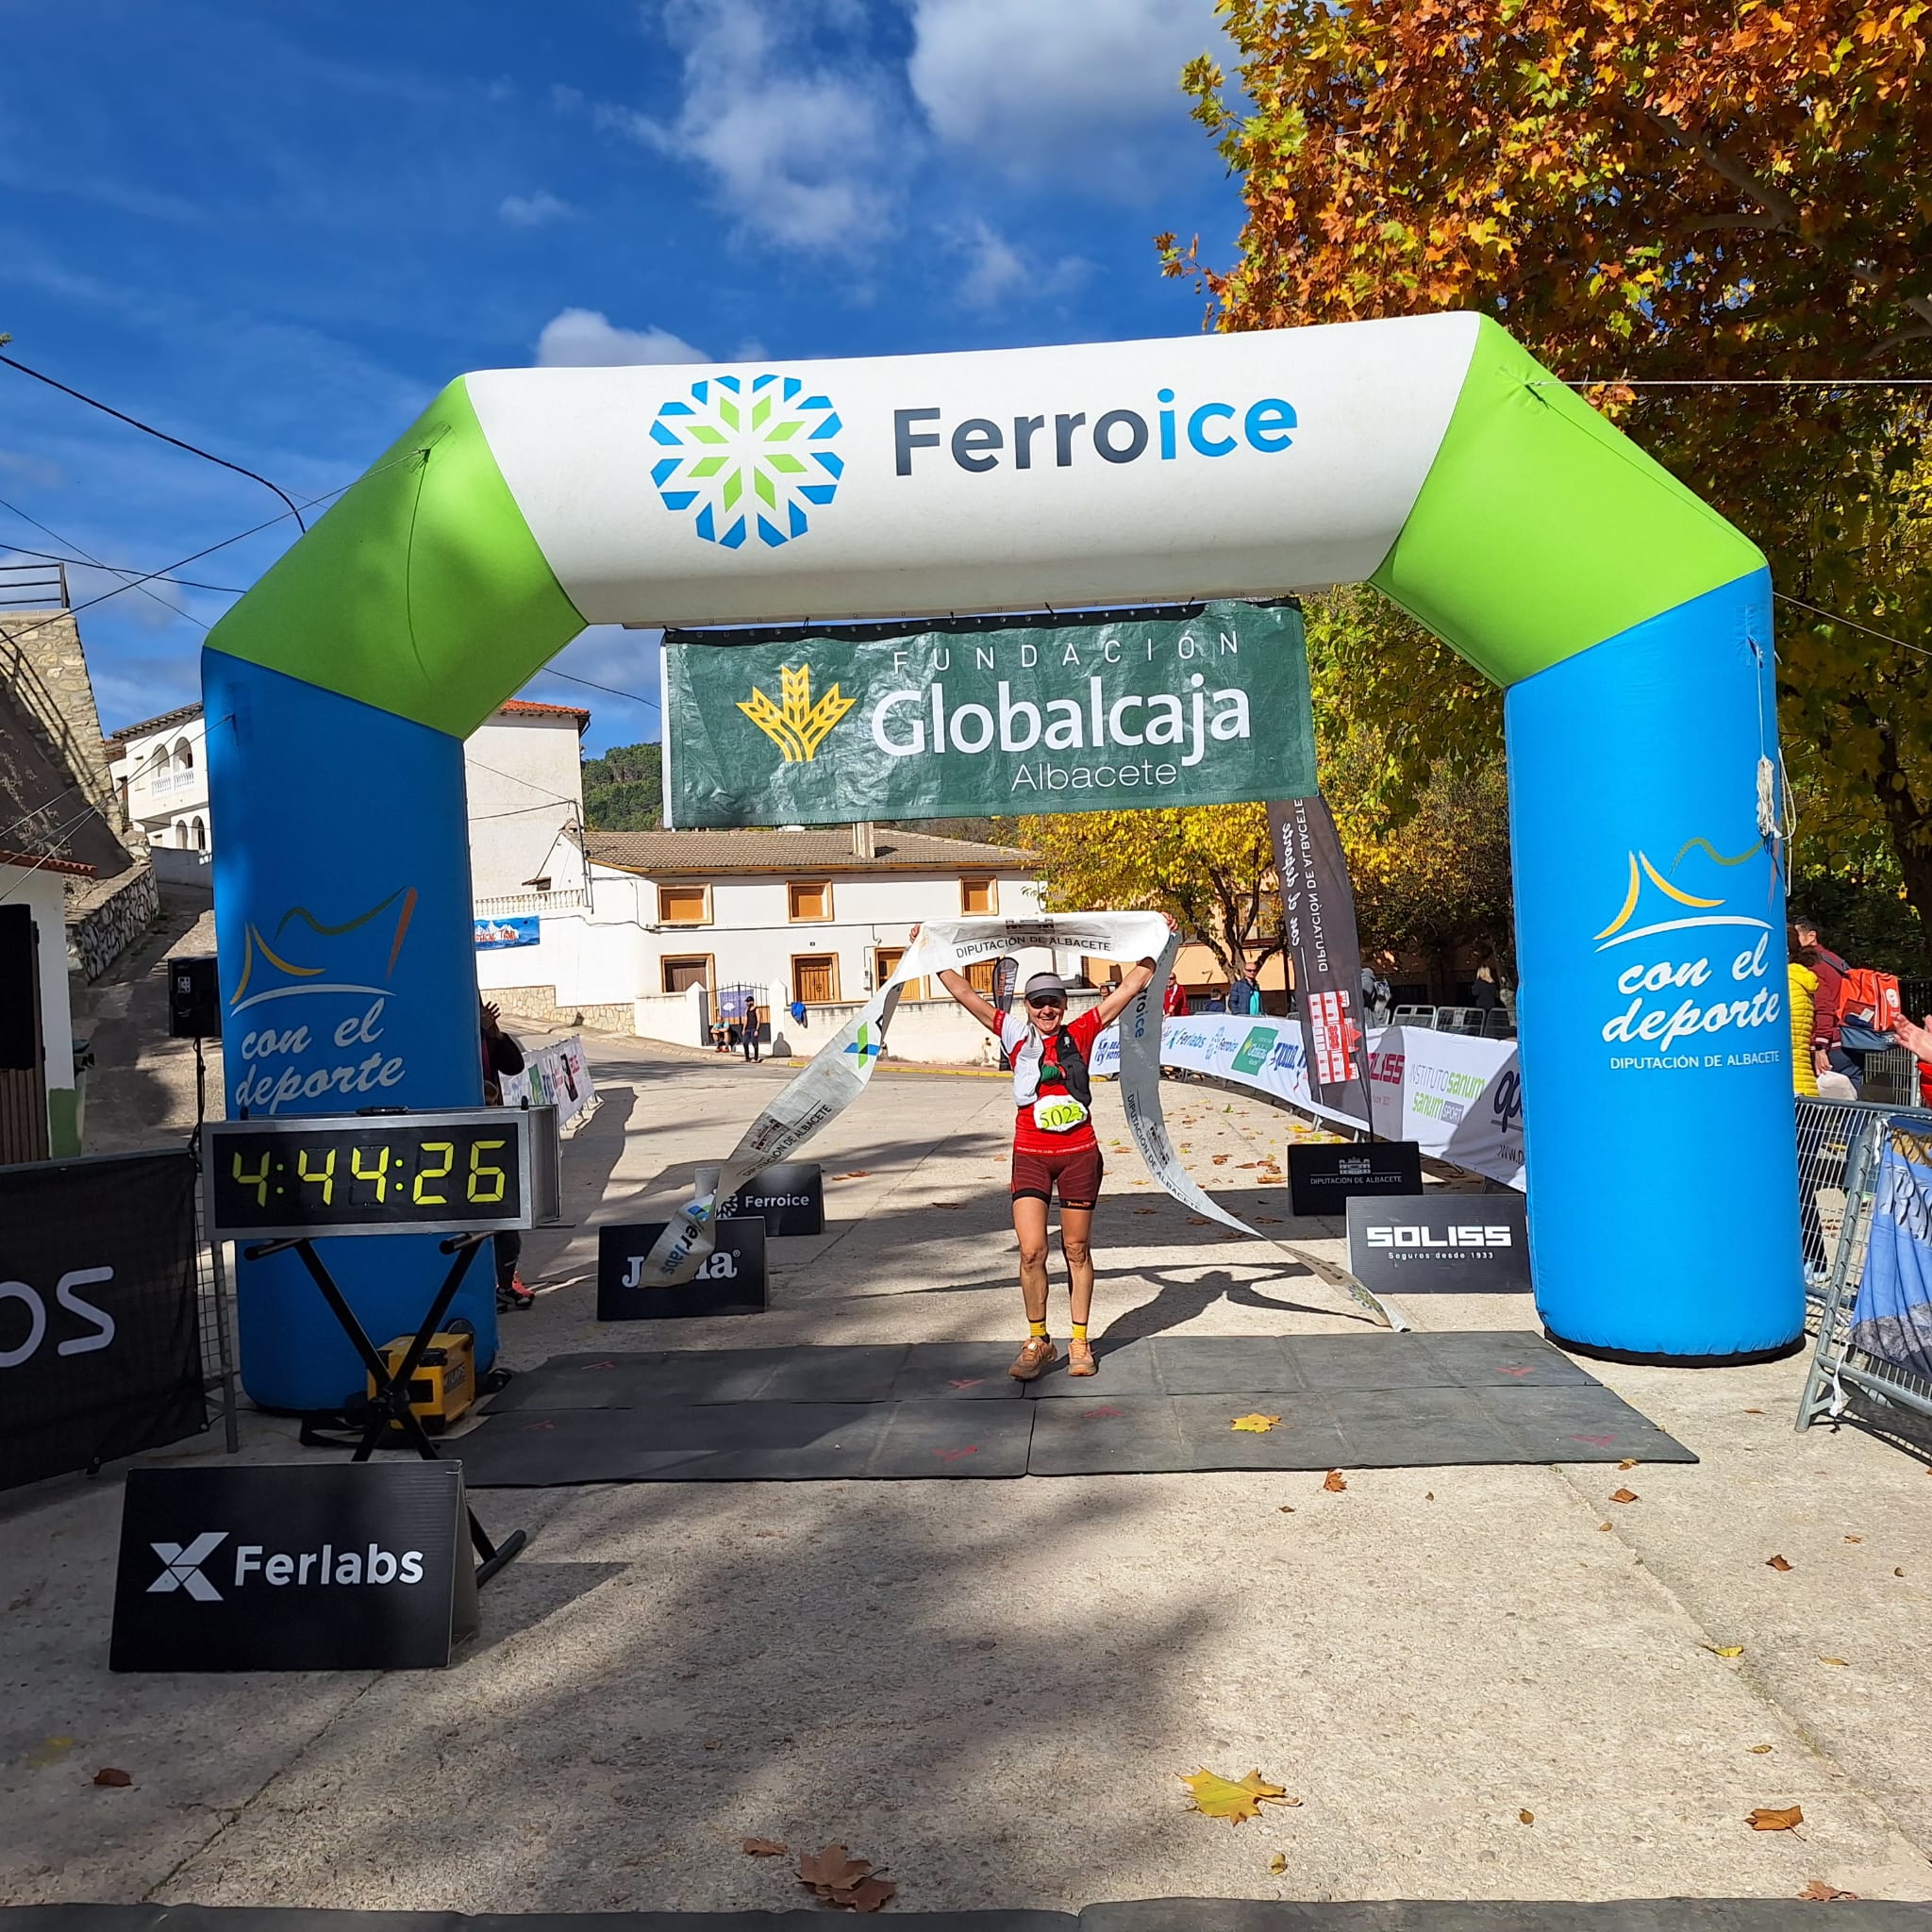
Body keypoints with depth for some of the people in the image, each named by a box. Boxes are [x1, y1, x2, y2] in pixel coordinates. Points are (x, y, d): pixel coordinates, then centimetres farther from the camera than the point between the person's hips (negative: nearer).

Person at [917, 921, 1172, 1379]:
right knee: (1031, 1252, -7)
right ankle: (1037, 1342, 11)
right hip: (1030, 1156, 0)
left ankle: (1080, 1342, 22)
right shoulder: (1016, 1035, 3)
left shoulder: (1081, 1033, 2)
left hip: (1079, 1153, 0)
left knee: (1077, 1250, 10)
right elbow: (964, 993, 5)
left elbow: (1130, 986, 4)